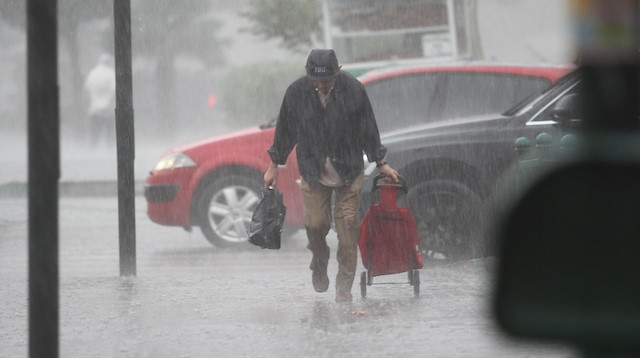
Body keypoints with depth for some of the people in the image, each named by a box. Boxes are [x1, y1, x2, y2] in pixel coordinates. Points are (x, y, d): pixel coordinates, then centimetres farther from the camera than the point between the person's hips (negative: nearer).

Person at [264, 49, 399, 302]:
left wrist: (380, 163, 7)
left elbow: (368, 129, 0)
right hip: (313, 172, 1)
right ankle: (319, 264, 27)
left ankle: (344, 286, 7)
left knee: (347, 226, -3)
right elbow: (285, 130, 4)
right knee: (315, 223, -5)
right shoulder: (297, 92, -10)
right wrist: (274, 166, 10)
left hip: (349, 171, -1)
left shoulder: (353, 90, -12)